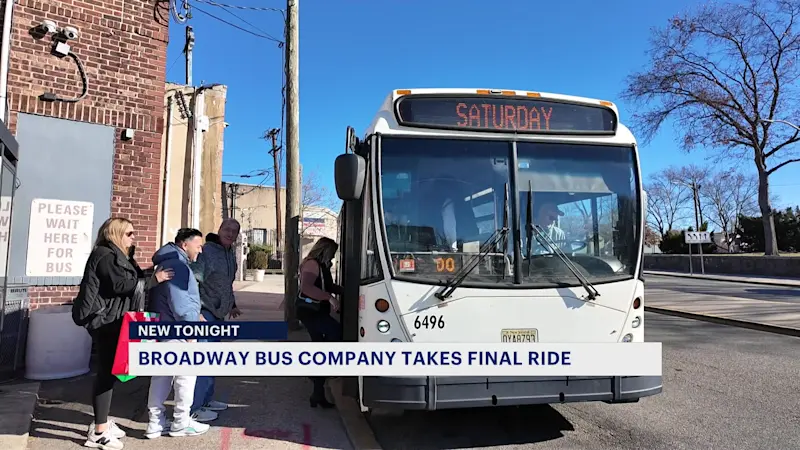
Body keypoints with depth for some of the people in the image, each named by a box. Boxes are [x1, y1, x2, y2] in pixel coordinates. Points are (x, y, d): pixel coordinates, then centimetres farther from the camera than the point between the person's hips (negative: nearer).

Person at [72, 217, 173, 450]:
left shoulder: (117, 256, 18)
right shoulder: (105, 255, -14)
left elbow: (130, 283, 16)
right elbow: (121, 285, -23)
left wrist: (150, 278, 6)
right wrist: (153, 279, -19)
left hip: (111, 320, 10)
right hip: (104, 321, -10)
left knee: (109, 371, 15)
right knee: (107, 372, -7)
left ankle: (102, 422, 25)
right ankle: (99, 431, -1)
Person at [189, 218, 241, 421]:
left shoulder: (230, 254, 13)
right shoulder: (206, 251, -15)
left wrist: (232, 305, 28)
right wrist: (196, 312, -27)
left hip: (218, 313, 9)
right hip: (204, 312, -9)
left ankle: (206, 399, 28)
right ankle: (194, 408, -1)